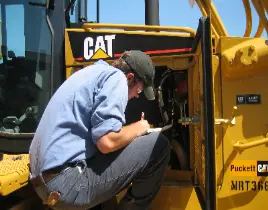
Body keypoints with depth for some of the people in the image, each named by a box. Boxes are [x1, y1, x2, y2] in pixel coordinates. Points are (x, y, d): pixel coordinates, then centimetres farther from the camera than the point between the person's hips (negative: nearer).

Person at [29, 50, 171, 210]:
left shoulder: (93, 72, 22)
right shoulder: (115, 77, -7)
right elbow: (107, 141, -19)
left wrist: (133, 131, 25)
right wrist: (139, 128, 0)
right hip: (68, 181, -10)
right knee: (158, 145, -4)